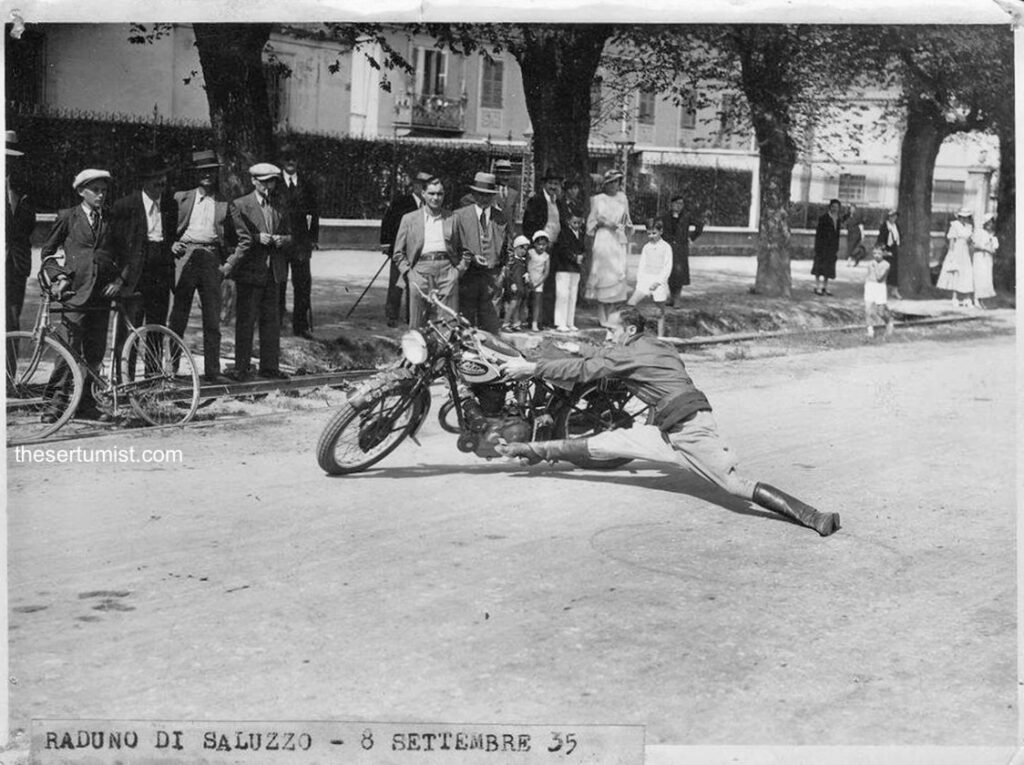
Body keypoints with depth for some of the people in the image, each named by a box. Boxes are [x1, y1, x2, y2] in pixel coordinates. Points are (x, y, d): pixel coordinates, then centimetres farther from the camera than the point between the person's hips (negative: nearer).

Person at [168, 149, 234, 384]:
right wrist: (172, 244, -5)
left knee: (212, 319, 2)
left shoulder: (224, 204, 15)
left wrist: (227, 263, 2)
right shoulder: (181, 198, 13)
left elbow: (231, 238, 16)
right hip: (185, 256, -1)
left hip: (212, 258, 1)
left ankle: (212, 370, 6)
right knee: (178, 316, -2)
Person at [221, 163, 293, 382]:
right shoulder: (240, 205, -3)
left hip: (274, 272, 5)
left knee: (271, 320, 9)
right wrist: (258, 239, -23)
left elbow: (289, 238, 12)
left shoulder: (280, 207, 14)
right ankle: (242, 368, 3)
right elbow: (241, 239, -9)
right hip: (250, 271, -5)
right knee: (246, 320, -2)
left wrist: (279, 240, -7)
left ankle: (270, 366, 16)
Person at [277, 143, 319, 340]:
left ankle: (301, 326, 4)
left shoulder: (306, 184, 10)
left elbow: (314, 213, 12)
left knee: (303, 282, -1)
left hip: (301, 240, 2)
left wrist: (313, 238, 6)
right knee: (277, 283, 1)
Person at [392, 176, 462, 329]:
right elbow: (398, 254, 13)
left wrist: (459, 269, 1)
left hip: (447, 270, 0)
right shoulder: (409, 219, 13)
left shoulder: (452, 218, 14)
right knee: (418, 325, -2)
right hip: (420, 270, 0)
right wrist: (408, 272, -1)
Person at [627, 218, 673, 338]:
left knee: (660, 313, 3)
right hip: (645, 279, 3)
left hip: (659, 281, -3)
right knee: (630, 304, -16)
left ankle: (660, 337, 11)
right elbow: (641, 265, 11)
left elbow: (668, 267, -6)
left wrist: (658, 282, -14)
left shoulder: (666, 247, -1)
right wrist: (640, 280, -4)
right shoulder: (646, 247, 10)